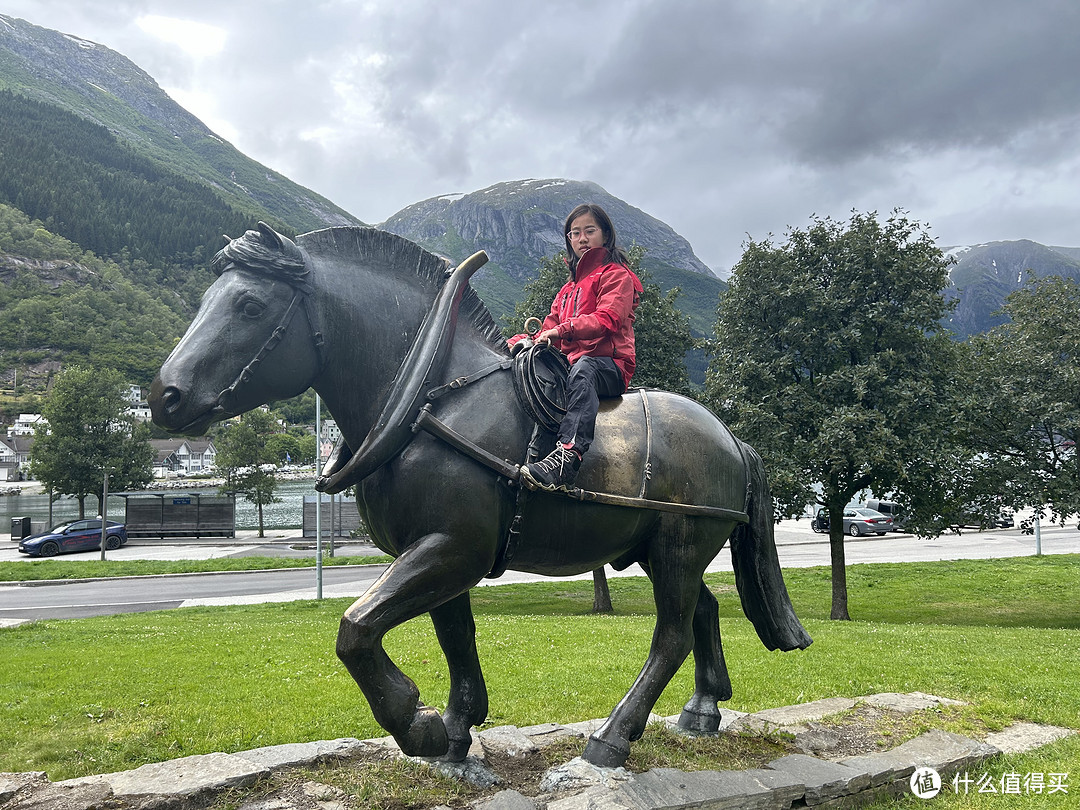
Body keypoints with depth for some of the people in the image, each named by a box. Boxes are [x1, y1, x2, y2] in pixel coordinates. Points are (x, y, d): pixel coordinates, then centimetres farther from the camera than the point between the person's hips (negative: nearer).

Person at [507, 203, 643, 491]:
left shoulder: (616, 275, 7)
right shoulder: (570, 286, 29)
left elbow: (607, 320, -11)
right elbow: (550, 330, 21)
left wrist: (563, 330, -22)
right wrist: (526, 341, -1)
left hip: (610, 364, -7)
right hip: (570, 363, 8)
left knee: (583, 369, -40)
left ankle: (570, 452, -60)